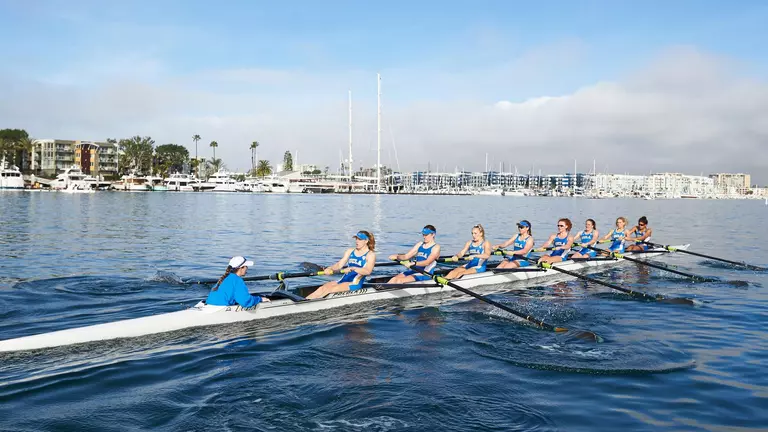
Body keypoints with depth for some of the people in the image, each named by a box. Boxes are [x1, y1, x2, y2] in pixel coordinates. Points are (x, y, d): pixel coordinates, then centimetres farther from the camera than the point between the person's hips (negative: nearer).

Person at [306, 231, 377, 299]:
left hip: (355, 284, -5)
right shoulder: (350, 251, 16)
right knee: (322, 288, -20)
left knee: (328, 289, -25)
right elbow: (339, 265, 7)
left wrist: (352, 268, -35)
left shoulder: (370, 255, -2)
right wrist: (330, 268, -15)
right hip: (343, 280, 6)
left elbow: (367, 271, -19)